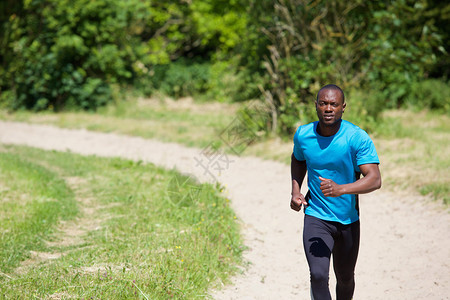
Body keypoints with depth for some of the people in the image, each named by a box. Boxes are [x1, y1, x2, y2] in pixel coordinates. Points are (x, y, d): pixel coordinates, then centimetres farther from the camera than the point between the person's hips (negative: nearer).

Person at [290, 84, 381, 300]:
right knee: (318, 275, -19)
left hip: (348, 219, 0)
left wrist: (340, 189, -41)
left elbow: (375, 179, -25)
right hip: (316, 217, 0)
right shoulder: (303, 135, -7)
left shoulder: (358, 138, -17)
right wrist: (296, 191, 2)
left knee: (345, 278, 18)